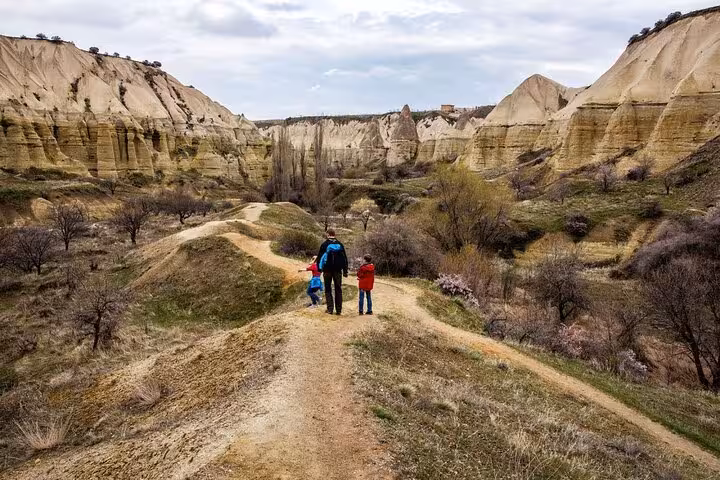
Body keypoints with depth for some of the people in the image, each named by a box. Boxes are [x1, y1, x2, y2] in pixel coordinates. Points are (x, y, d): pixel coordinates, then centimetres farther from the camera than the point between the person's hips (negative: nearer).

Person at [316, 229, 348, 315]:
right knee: (338, 290, 7)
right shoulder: (340, 245, 6)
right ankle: (338, 310, 5)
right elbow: (344, 258, 7)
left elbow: (319, 257, -1)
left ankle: (330, 309, 1)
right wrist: (345, 271, 11)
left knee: (328, 290, 6)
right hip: (338, 270, 2)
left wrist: (319, 268, 9)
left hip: (327, 270, -2)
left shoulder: (325, 244, -3)